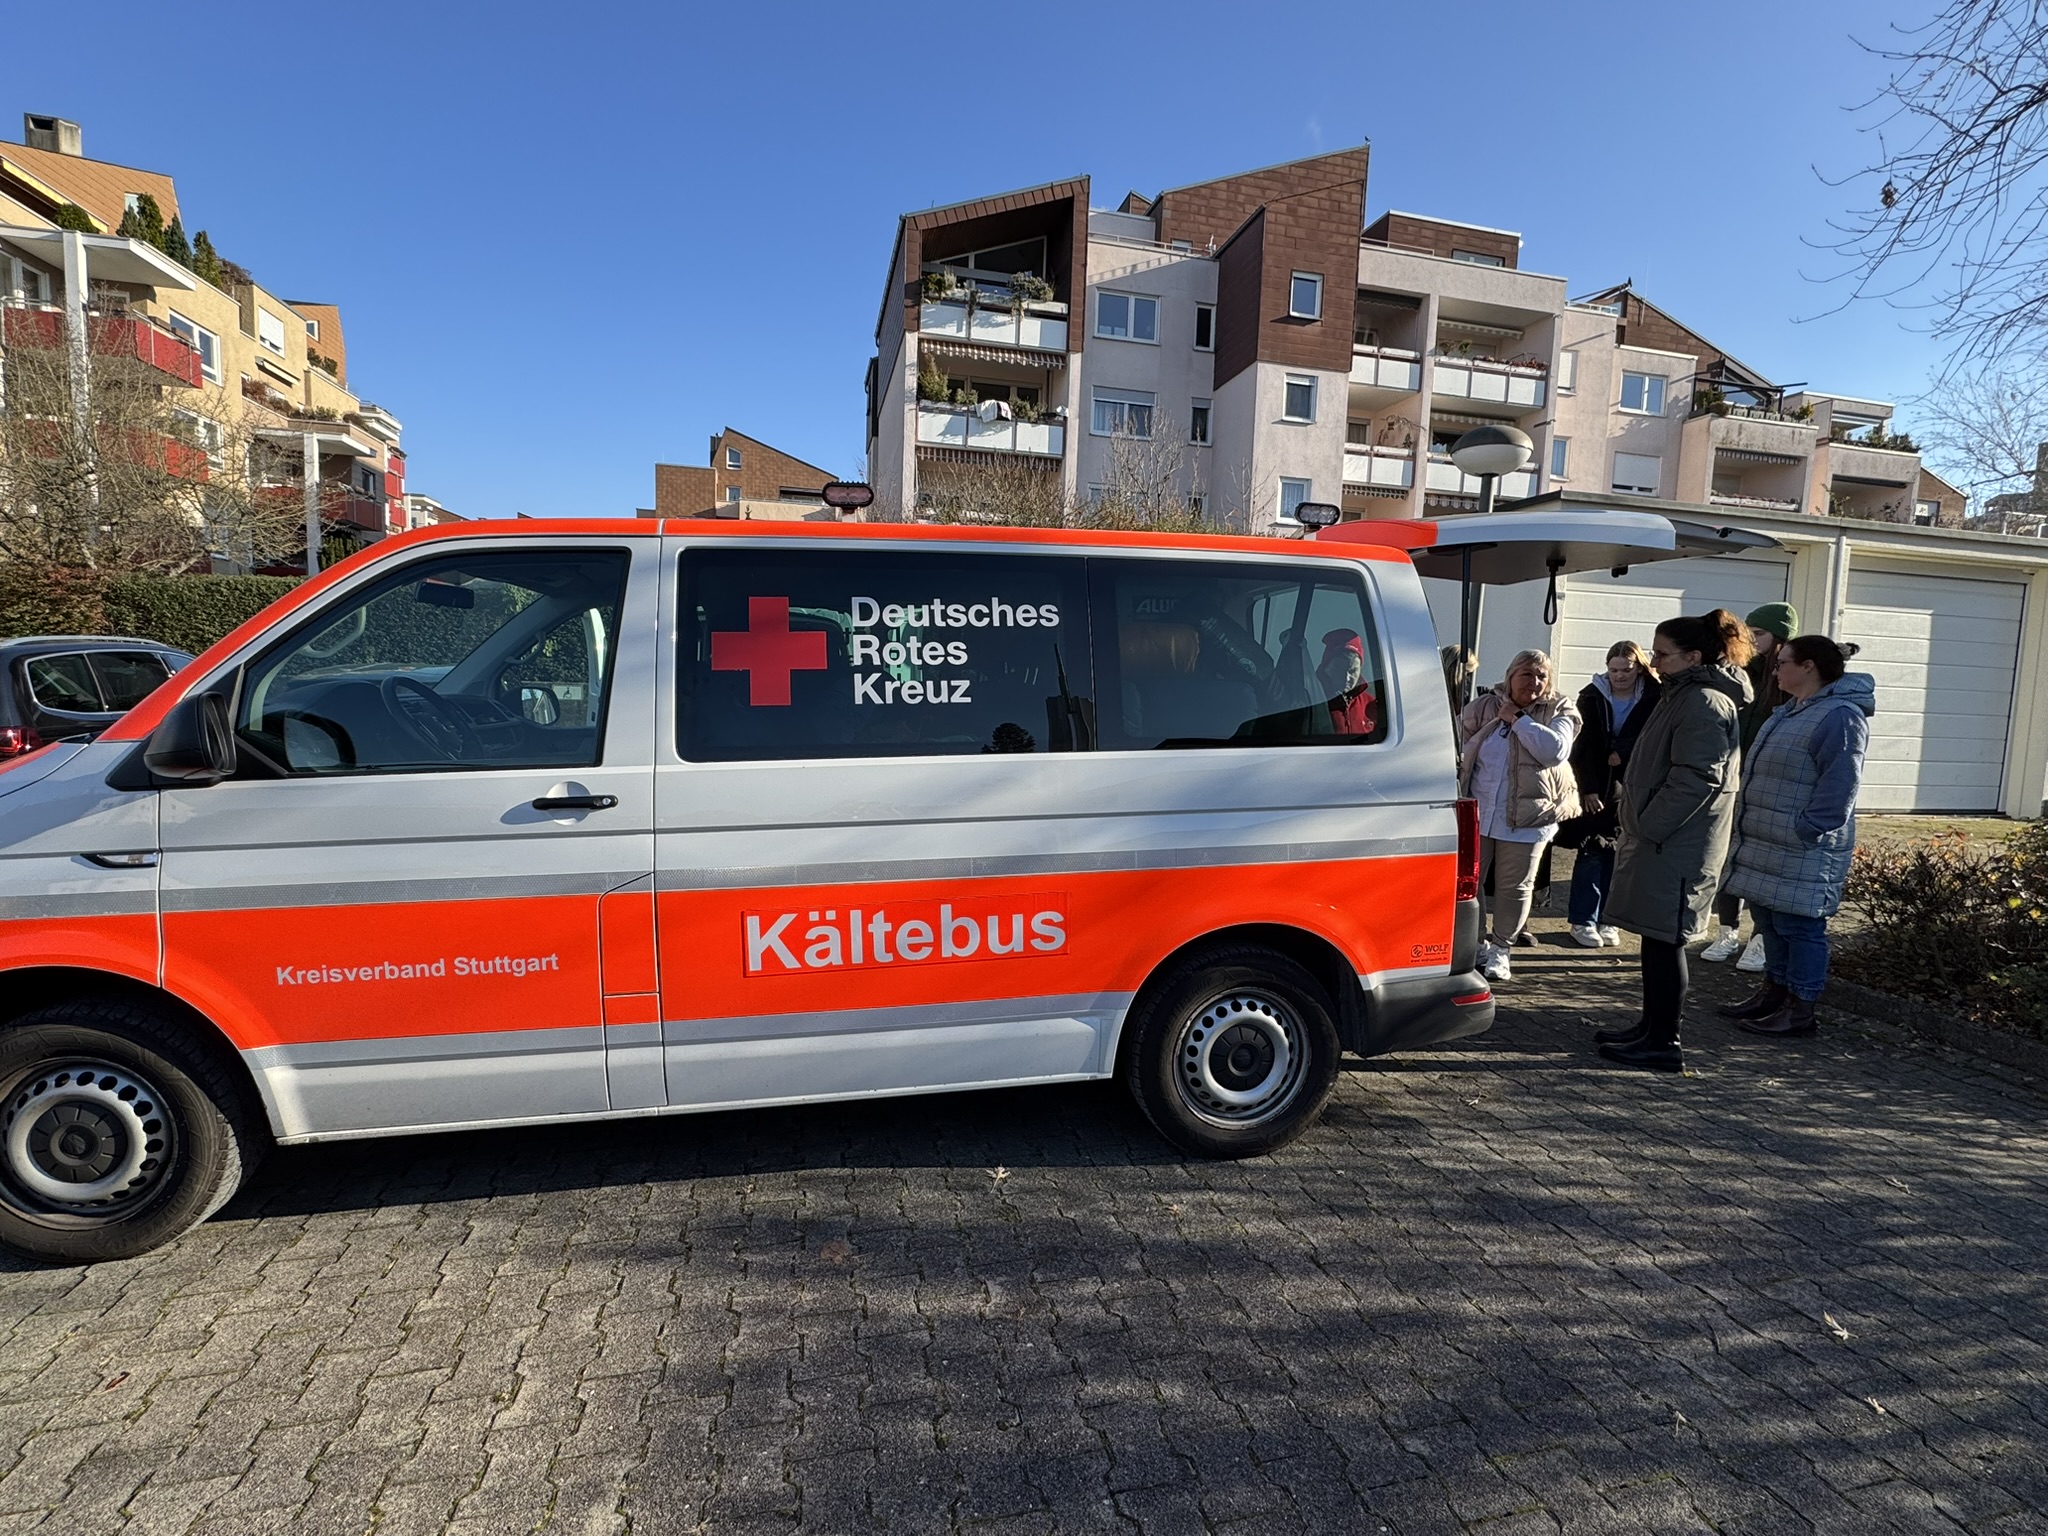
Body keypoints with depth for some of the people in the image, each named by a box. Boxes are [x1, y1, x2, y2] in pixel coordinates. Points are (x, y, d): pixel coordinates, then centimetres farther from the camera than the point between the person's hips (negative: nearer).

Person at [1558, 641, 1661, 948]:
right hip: (1595, 786, -1)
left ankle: (1606, 919, 16)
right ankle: (1583, 921, 4)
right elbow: (1583, 747, -4)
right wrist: (1589, 789, -10)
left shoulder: (1653, 700, -1)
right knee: (1592, 851, -2)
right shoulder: (1592, 697, -1)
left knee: (1616, 854, 5)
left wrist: (1622, 753, -18)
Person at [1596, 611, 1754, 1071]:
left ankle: (1664, 1044, 6)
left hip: (1676, 847, -10)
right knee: (1658, 938, 15)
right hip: (1664, 840, 10)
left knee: (1664, 940, -3)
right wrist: (1639, 825, 17)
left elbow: (1697, 780, -22)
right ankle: (1651, 1029, 25)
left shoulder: (1705, 703, -16)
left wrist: (1646, 826, -17)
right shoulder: (1682, 695, 17)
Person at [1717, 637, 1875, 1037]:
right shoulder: (1794, 709, 15)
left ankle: (1799, 1011, 9)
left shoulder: (1840, 716, -17)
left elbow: (1839, 788, -22)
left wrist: (1805, 832, -21)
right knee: (1770, 921, 17)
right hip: (1770, 845, 10)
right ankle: (1773, 993, 29)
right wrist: (1753, 827, 19)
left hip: (1803, 853, -10)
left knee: (1799, 927, -1)